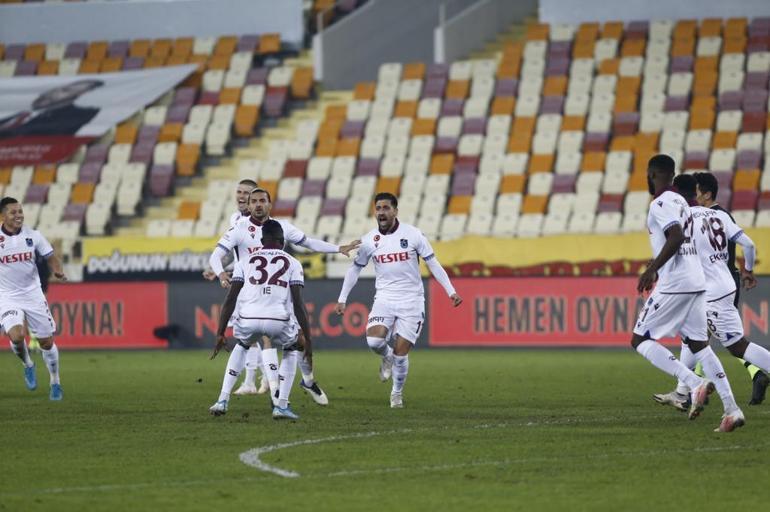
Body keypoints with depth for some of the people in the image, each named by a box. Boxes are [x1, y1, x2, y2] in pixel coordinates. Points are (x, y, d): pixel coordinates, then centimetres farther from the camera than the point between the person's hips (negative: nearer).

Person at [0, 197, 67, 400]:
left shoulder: (33, 235, -4)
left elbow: (51, 257, 2)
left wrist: (57, 270, -18)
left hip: (33, 294, 2)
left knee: (46, 341, 6)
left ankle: (55, 382, 27)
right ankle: (28, 365, 8)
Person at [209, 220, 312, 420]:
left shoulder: (245, 261, 22)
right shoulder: (292, 264, 18)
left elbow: (230, 300, 15)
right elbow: (298, 304, 9)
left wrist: (220, 334, 17)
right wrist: (307, 339, 12)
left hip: (248, 319, 2)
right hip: (278, 320, -2)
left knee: (241, 346, 36)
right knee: (291, 350, 32)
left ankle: (223, 400, 24)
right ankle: (281, 405, 18)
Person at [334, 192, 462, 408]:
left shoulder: (413, 234, -7)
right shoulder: (369, 240, 0)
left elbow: (433, 263, -1)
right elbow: (355, 269, 13)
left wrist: (451, 291, -6)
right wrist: (342, 299, 11)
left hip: (411, 301, -2)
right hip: (384, 299, 2)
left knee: (401, 352, -6)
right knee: (374, 340, -22)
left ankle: (397, 392, 18)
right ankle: (387, 357, 13)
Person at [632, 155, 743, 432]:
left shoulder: (661, 204, -11)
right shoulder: (681, 202, 18)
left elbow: (676, 237, -24)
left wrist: (651, 270, -23)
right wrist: (657, 272, 34)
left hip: (674, 285, -9)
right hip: (696, 282, 9)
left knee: (640, 340, -1)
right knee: (698, 344, 10)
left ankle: (695, 383, -17)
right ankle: (731, 409, -2)